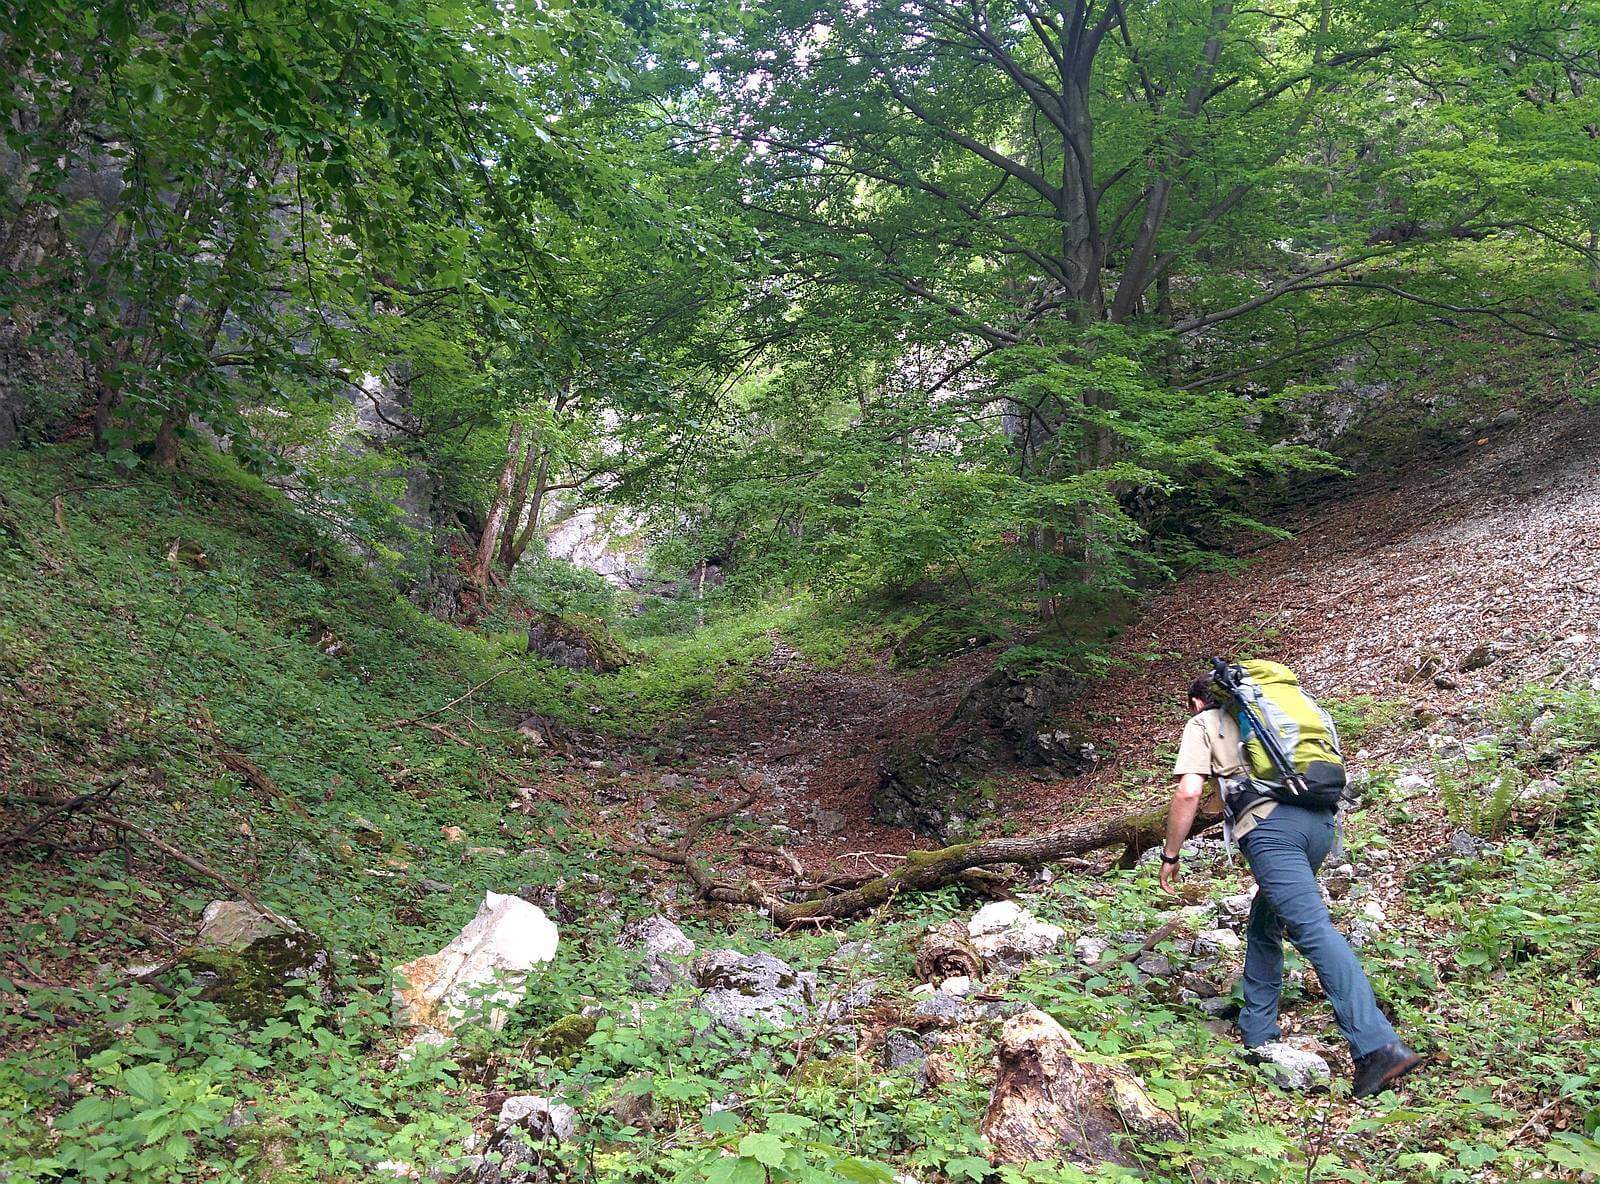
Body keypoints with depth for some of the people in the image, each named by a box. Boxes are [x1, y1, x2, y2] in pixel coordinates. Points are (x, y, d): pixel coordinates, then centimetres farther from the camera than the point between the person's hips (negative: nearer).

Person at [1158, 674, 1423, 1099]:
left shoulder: (1203, 724, 16)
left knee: (1314, 929, -16)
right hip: (1319, 819, 7)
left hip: (1270, 823, -7)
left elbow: (1189, 793, 1)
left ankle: (1378, 1046, -28)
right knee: (1263, 928, 21)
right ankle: (1256, 1035, 26)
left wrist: (1171, 854, 11)